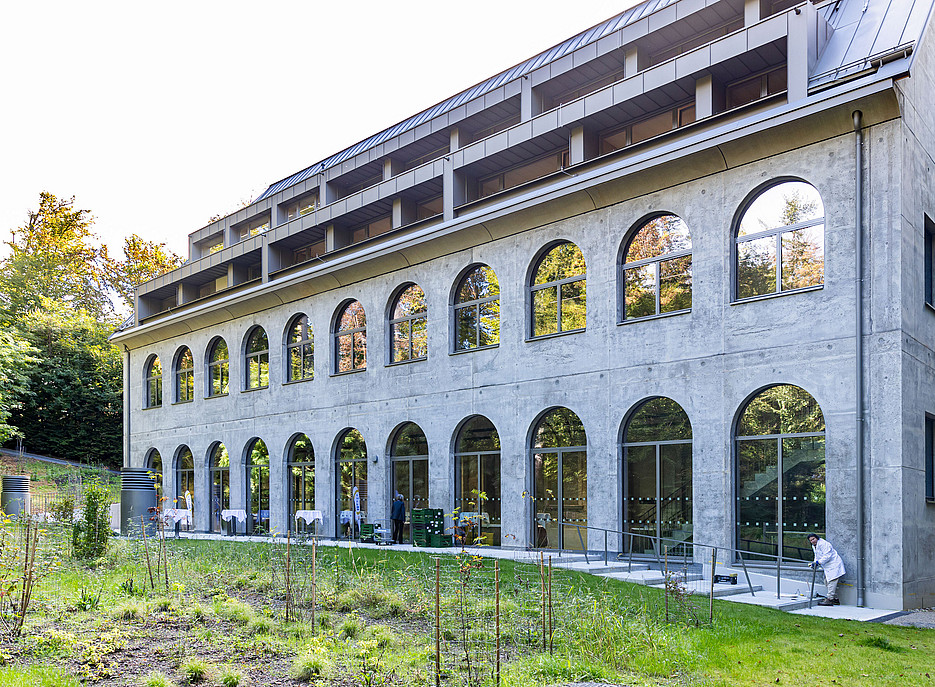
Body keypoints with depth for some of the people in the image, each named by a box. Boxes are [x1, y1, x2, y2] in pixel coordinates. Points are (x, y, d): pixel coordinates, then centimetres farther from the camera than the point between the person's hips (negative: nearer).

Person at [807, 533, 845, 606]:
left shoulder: (823, 544, -18)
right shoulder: (814, 546, 13)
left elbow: (827, 556, -25)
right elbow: (817, 557, 22)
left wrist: (818, 562, -25)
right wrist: (814, 563, 4)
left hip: (834, 565, -11)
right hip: (827, 567, 11)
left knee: (831, 582, -13)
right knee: (827, 582, 14)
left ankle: (829, 599, -14)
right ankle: (835, 599, 22)